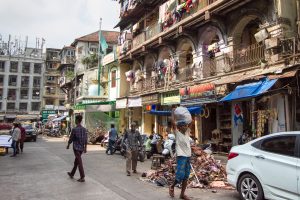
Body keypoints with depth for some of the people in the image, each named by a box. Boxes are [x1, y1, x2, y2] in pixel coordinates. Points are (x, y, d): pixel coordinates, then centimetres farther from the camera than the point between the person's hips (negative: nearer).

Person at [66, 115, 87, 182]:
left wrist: (68, 145, 11)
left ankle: (82, 177, -5)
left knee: (79, 162, -5)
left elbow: (71, 138, -6)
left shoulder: (74, 129, -14)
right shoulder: (84, 129, 2)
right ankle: (72, 174, 36)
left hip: (76, 147, -6)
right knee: (76, 161, 20)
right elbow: (86, 139, 4)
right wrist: (85, 148, 11)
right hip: (81, 148, 6)